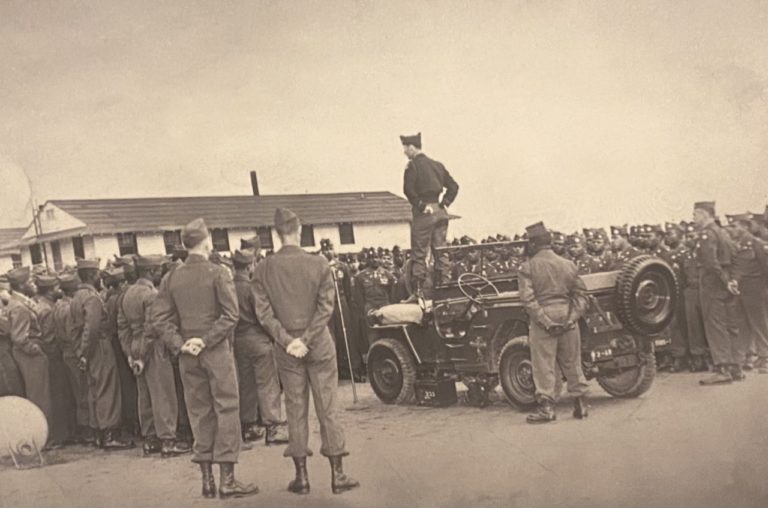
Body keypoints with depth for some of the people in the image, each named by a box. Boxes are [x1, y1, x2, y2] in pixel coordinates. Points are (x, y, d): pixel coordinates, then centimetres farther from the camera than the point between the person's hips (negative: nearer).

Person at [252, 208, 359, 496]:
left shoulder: (263, 269, -3)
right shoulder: (319, 264, -7)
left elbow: (264, 312, -7)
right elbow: (326, 307, -11)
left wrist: (287, 341, -8)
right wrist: (306, 339, -11)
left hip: (286, 349, 1)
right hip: (319, 344, -1)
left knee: (295, 410, 9)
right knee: (327, 408, 5)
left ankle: (301, 477, 14)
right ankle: (337, 475, 9)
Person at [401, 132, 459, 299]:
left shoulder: (413, 165, -6)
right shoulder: (437, 165, 15)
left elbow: (409, 189, -19)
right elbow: (453, 186, 14)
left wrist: (420, 205, -11)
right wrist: (444, 203, 10)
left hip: (424, 212, -7)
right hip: (440, 212, 7)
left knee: (419, 253, -3)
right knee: (440, 250, 10)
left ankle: (420, 291, -4)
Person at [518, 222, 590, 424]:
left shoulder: (527, 267, -4)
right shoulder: (568, 265, 8)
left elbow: (528, 298, -14)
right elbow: (581, 294, 5)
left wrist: (544, 320, -14)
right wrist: (573, 316, -1)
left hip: (542, 319, -4)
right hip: (567, 318, 4)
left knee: (544, 365, 1)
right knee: (572, 363, 14)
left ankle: (547, 407, -1)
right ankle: (580, 404, 19)